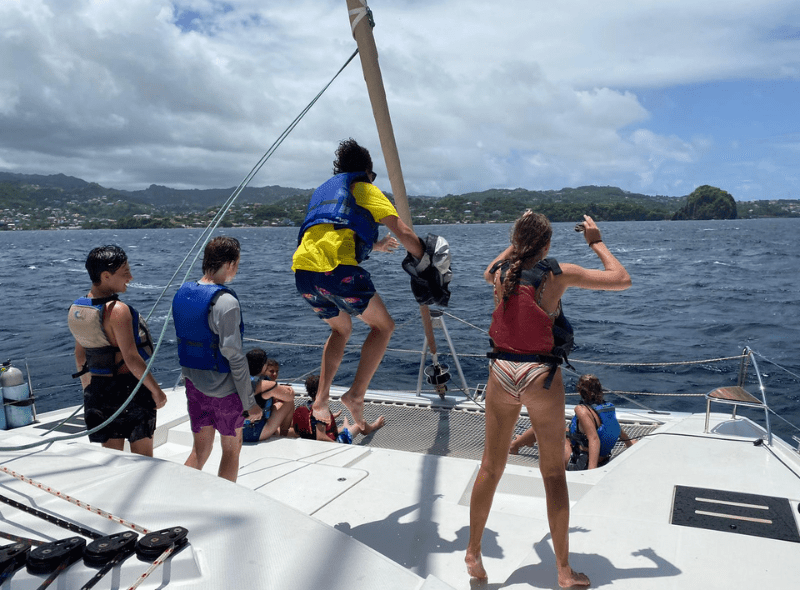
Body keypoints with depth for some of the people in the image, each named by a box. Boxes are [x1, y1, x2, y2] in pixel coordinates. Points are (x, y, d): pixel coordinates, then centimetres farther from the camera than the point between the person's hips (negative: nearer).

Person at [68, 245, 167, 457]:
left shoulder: (78, 307, 5)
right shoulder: (117, 310, -21)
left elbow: (80, 355, 14)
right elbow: (131, 359, -22)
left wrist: (88, 388, 25)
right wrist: (156, 391, -13)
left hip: (97, 389, 8)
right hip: (129, 389, -7)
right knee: (142, 457, 7)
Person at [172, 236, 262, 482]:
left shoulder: (183, 292, 3)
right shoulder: (225, 302, -21)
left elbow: (183, 341, 11)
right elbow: (234, 356, -22)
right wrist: (250, 401, -16)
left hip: (193, 385, 7)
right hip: (224, 389, -6)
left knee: (200, 450, 19)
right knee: (231, 450, 13)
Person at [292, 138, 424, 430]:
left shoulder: (321, 192, 34)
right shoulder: (365, 189, 14)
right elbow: (404, 233, 4)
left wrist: (376, 246, 55)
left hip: (302, 269, 7)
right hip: (337, 270, -6)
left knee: (341, 329, 28)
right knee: (383, 326, 13)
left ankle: (322, 398, 16)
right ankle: (356, 394, 0)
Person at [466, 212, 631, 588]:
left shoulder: (501, 273, 3)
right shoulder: (559, 274, -7)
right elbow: (622, 280, 1)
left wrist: (517, 242, 29)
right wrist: (597, 243, 12)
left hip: (501, 373, 3)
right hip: (541, 375, -3)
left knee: (491, 467, 14)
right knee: (553, 473, 9)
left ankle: (473, 553, 27)